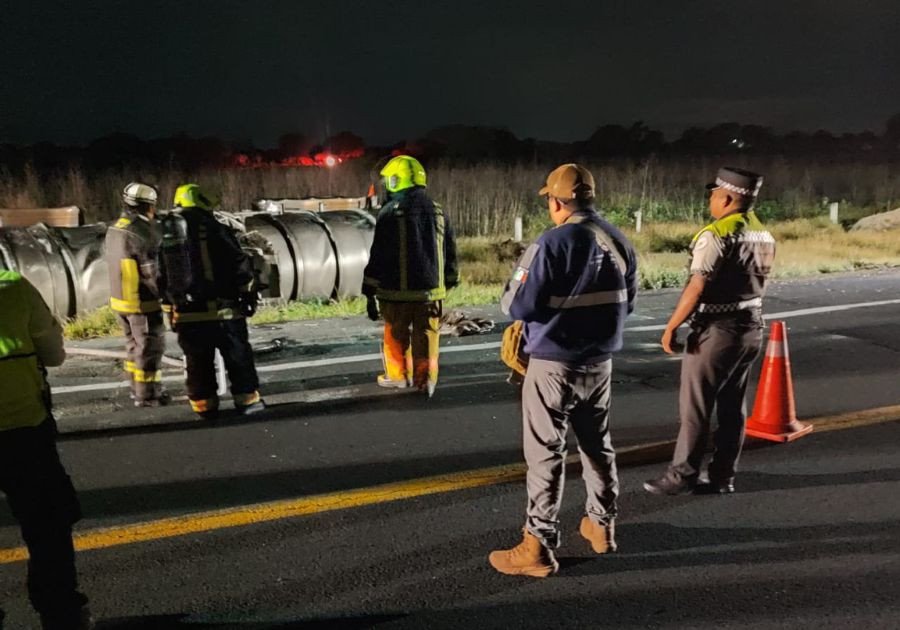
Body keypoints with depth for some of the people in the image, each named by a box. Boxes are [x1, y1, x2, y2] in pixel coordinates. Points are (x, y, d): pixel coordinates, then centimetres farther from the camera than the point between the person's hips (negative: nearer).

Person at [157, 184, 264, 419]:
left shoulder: (164, 235, 10)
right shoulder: (212, 229, -7)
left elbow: (160, 277, 15)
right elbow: (241, 264, -9)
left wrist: (169, 304, 23)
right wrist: (248, 294, 3)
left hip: (185, 314, 5)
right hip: (221, 310, -4)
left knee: (198, 362, 14)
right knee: (238, 357, 8)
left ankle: (204, 406, 20)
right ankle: (247, 399, 13)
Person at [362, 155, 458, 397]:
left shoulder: (390, 213, -10)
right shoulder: (438, 211, 5)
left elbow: (378, 257, -10)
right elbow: (450, 252, 12)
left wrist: (370, 294, -5)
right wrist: (450, 282, 24)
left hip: (397, 290, -3)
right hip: (430, 290, 3)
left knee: (396, 335, 14)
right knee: (426, 337, 10)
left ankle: (397, 375, 27)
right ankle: (425, 380, 11)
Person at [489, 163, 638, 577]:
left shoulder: (553, 243, -19)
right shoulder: (619, 242, 1)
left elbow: (516, 305, -17)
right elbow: (626, 303, 10)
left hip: (553, 365, -6)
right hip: (600, 362, 7)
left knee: (545, 453, 1)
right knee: (597, 444, 21)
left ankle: (539, 548, 6)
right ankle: (601, 525, 36)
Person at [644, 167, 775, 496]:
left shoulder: (717, 235, -17)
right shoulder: (764, 236, 8)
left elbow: (697, 287, -22)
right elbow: (757, 283, 11)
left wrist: (671, 327, -17)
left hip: (716, 331, -8)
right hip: (751, 329, 8)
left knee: (695, 407, 1)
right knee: (733, 407, 12)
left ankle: (681, 476, 8)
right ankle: (723, 477, 19)